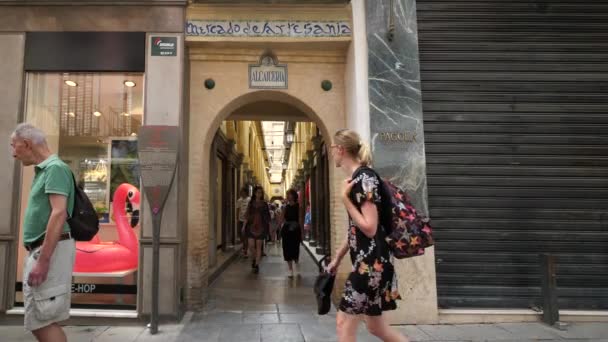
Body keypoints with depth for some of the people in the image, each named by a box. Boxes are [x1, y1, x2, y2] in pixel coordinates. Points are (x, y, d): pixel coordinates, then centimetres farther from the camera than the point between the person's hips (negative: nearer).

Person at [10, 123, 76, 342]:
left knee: (45, 320, -6)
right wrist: (36, 257, 18)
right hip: (39, 250, 10)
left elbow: (59, 214, -22)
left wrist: (43, 260, -24)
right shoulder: (42, 170, 19)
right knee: (36, 321, 12)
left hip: (50, 250, -10)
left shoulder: (55, 168, -11)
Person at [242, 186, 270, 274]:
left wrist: (269, 226, 2)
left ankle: (257, 265, 9)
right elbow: (247, 215, 7)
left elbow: (267, 216, 5)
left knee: (258, 246, 1)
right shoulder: (251, 203, 6)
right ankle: (254, 259, 24)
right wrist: (244, 225, 1)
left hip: (261, 227, -1)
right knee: (251, 245, -5)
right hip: (251, 226, 1)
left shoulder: (264, 204, 3)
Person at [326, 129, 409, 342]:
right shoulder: (355, 179, 12)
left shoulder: (364, 178, -16)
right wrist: (337, 257, 22)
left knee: (344, 323, 1)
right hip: (364, 261, 10)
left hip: (371, 262, -10)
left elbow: (369, 228, -21)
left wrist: (345, 199, -17)